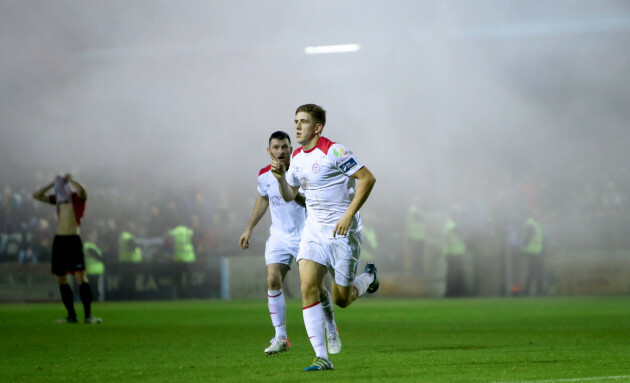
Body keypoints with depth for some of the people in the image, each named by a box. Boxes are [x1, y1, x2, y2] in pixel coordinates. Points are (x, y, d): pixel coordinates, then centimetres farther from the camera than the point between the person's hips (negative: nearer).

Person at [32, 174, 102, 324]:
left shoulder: (77, 198, -4)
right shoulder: (57, 199, 13)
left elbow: (81, 190, -28)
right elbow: (36, 195, 12)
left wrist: (70, 180, -12)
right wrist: (52, 184, 5)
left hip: (73, 240, -7)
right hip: (59, 240, 7)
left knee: (81, 276, -15)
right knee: (61, 279, 6)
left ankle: (88, 315, -17)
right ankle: (71, 315, 13)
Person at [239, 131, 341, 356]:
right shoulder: (264, 175, 1)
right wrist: (249, 229, 21)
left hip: (305, 235, -3)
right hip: (279, 236, 3)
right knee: (273, 281, -13)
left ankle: (331, 330, 18)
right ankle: (280, 338, -6)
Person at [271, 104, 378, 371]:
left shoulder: (333, 151, -15)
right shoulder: (297, 158, 8)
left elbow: (367, 178, -16)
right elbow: (289, 195, 18)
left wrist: (349, 215, -21)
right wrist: (281, 177, -3)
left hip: (342, 231, -6)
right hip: (314, 229, 6)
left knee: (341, 299, 1)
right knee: (308, 286, -14)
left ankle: (368, 277, 36)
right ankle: (322, 357, -12)